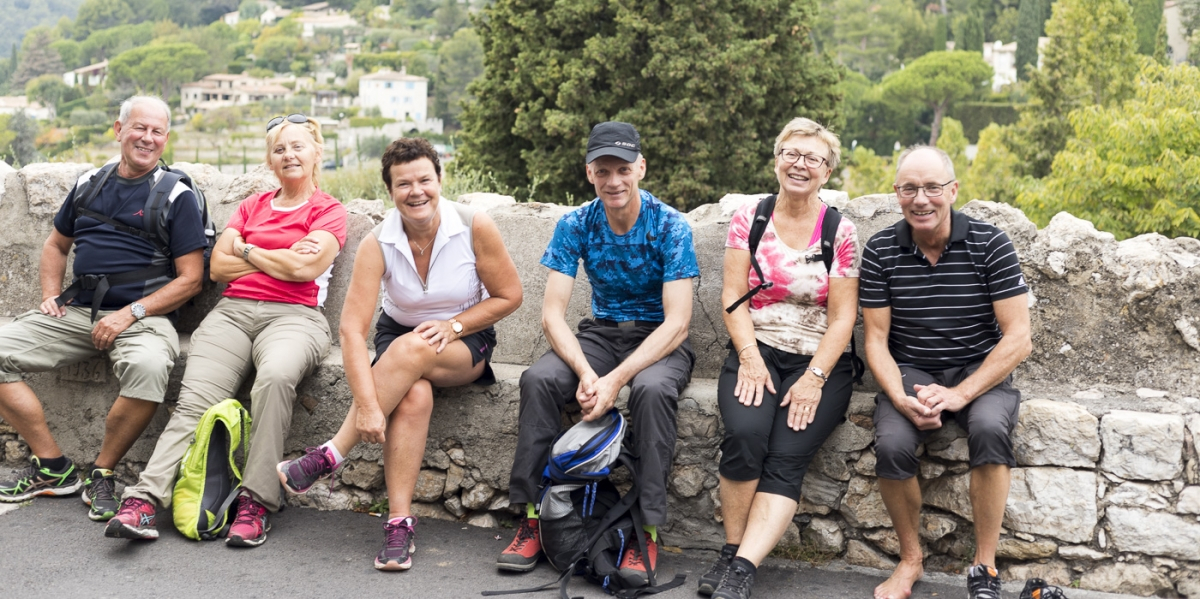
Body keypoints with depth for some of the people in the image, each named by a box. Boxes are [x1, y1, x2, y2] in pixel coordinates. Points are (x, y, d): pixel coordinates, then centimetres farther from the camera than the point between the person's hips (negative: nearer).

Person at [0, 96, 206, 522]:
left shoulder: (177, 196, 2)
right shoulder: (89, 184, 16)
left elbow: (190, 279, -4)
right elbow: (56, 246, 29)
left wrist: (130, 314, -14)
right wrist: (50, 296, 10)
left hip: (141, 317, -5)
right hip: (76, 312, 5)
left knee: (149, 367, -38)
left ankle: (101, 474, -14)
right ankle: (53, 468, -5)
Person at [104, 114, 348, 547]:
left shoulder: (328, 211, 11)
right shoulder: (252, 206, 26)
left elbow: (306, 269, -6)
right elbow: (218, 266, 14)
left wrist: (248, 251, 7)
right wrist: (280, 259, 4)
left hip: (293, 316, -4)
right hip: (232, 311, 4)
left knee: (276, 375, -38)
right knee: (194, 401, -20)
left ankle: (256, 502, -34)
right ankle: (144, 500, -33)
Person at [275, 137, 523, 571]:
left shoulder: (475, 227, -16)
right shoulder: (378, 245, -16)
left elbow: (508, 297, -5)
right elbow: (352, 329, -24)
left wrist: (452, 326, -18)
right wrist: (367, 406, -36)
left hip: (466, 343, -1)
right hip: (398, 336, 1)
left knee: (412, 349, -36)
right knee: (415, 396, -35)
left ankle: (331, 454, -27)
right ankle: (399, 522, -30)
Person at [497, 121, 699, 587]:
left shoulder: (670, 226, -13)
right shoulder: (575, 226, -4)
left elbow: (677, 322, -19)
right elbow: (552, 313, -8)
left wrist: (616, 379, -30)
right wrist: (585, 373, -27)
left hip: (660, 340, -3)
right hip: (600, 333, 3)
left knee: (651, 388, -37)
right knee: (539, 379, -26)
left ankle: (648, 531, -27)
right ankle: (530, 518, -18)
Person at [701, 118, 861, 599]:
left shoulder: (841, 232, 4)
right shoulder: (747, 218, 8)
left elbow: (842, 317, -1)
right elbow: (733, 296, 2)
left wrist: (814, 378, -13)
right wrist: (750, 357, -13)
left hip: (820, 361, 0)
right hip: (756, 351, 1)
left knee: (787, 457, -23)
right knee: (745, 432, -28)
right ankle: (730, 552, -14)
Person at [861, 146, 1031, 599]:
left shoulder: (990, 245, -7)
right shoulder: (880, 252, -2)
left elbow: (1018, 339, -10)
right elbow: (876, 340, 0)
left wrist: (961, 394, -21)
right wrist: (901, 399, -19)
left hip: (980, 371, -1)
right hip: (910, 371, 1)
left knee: (989, 428, -34)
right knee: (891, 446, -29)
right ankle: (910, 558, -3)